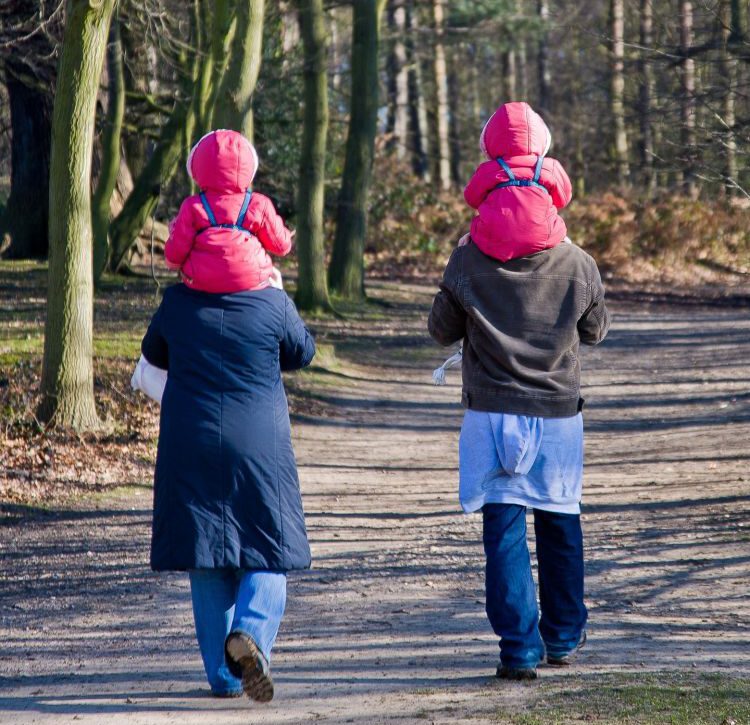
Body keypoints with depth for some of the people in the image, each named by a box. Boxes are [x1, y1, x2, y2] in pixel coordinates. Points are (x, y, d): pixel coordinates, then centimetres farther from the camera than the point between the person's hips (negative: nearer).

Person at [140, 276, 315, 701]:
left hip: (189, 450, 2)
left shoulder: (177, 303, -1)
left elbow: (154, 355, 17)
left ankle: (224, 676, 7)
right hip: (259, 449, -2)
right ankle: (250, 633, -22)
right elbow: (302, 352, 11)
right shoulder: (273, 303, -6)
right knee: (268, 555, 7)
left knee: (206, 560, 9)